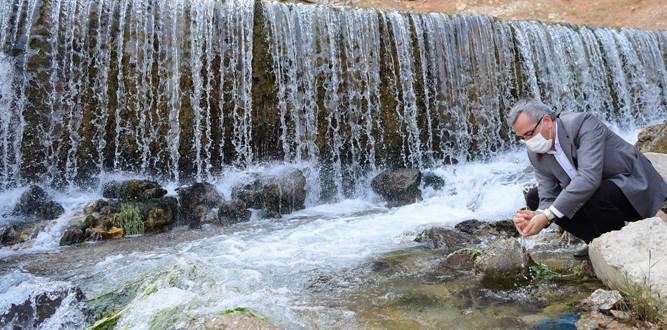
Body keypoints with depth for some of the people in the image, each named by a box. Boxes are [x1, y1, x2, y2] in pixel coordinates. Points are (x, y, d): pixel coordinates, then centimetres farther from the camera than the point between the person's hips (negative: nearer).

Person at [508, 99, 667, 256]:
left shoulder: (583, 123, -25)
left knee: (595, 197, -37)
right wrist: (538, 215, -32)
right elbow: (549, 198, -8)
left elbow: (589, 177, -37)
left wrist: (547, 215, -39)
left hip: (633, 186, -7)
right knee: (534, 198, -5)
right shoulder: (535, 153, -6)